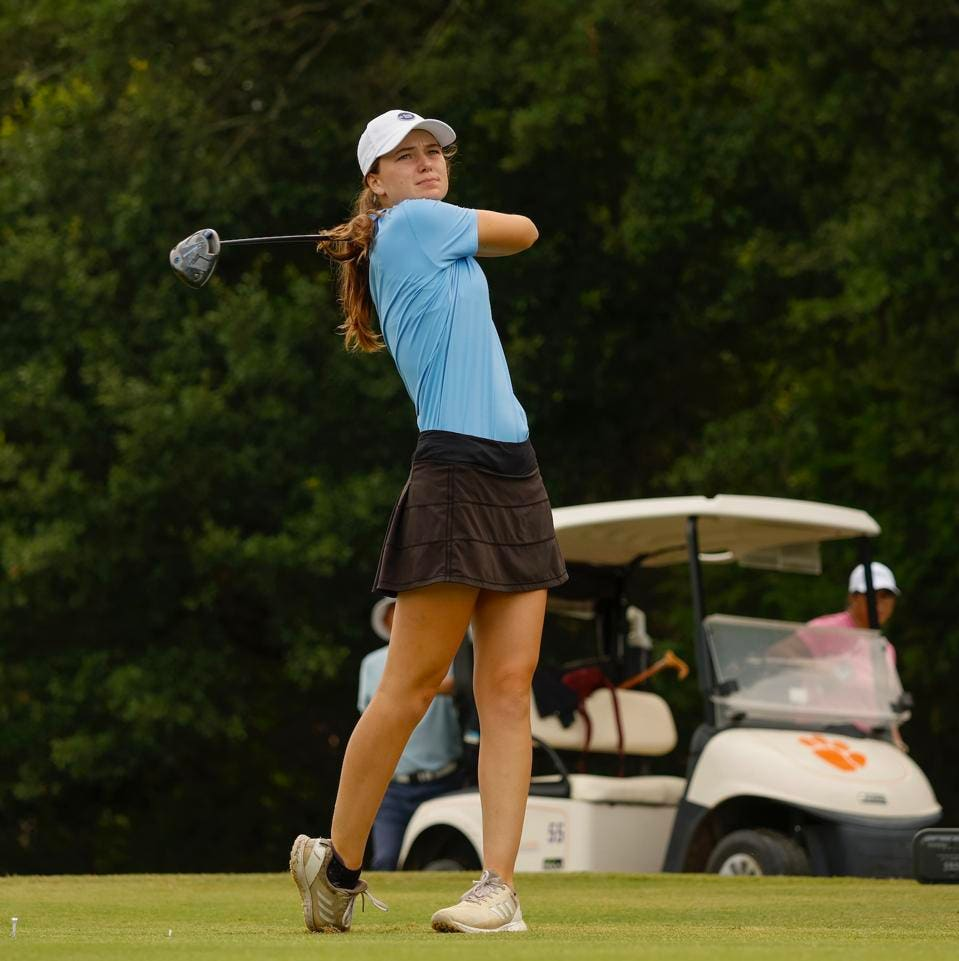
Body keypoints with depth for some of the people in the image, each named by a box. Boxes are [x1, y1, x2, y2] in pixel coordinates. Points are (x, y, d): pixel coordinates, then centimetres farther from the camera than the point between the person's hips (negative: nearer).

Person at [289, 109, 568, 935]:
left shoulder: (408, 243, 21)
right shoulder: (416, 222, -3)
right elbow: (525, 232, 10)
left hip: (515, 478, 8)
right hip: (456, 472, -8)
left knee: (509, 688, -3)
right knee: (411, 689, -6)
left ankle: (500, 887, -8)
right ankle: (338, 863, 5)